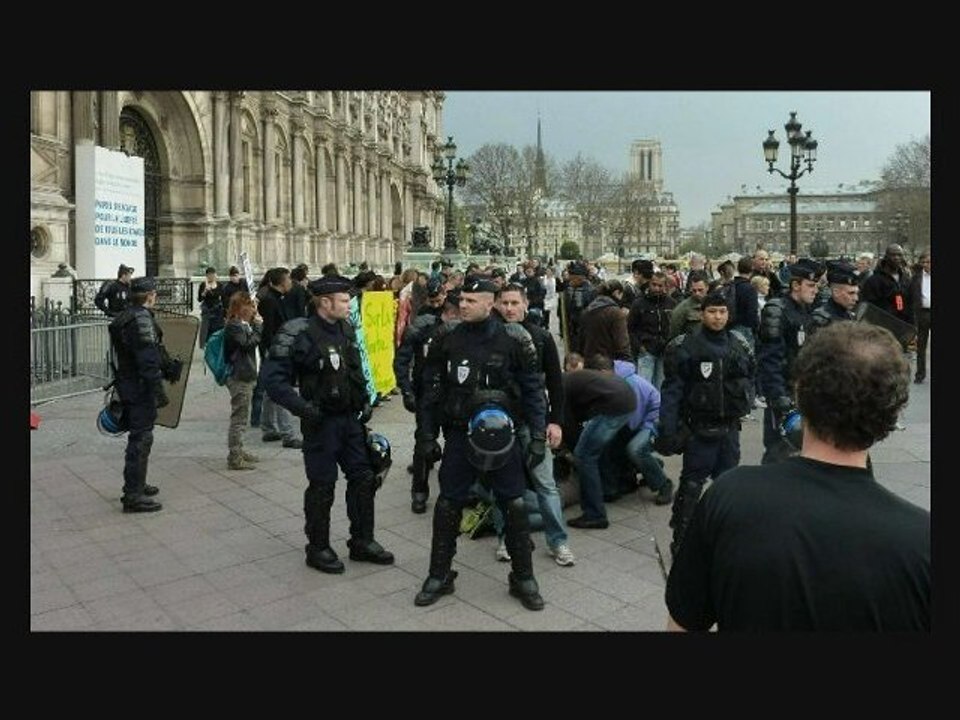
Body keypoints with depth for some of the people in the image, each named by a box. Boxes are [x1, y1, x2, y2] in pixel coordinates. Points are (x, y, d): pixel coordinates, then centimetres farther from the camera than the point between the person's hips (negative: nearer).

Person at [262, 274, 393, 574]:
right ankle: (318, 548, 20)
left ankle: (362, 541, 26)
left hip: (351, 418, 7)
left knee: (363, 478, 11)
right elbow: (273, 377, -17)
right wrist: (301, 406, -24)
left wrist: (364, 401, 11)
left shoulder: (346, 330, 7)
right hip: (321, 422, -7)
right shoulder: (300, 333, -16)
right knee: (322, 486, 3)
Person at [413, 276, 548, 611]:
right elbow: (432, 390, 6)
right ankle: (439, 576, 25)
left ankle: (523, 578, 22)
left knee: (514, 505, 4)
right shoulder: (447, 340, 0)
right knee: (447, 505, 7)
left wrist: (538, 438, -7)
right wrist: (426, 435, 4)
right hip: (458, 434, 2)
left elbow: (533, 389, -3)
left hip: (501, 437, -1)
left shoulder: (513, 339, -7)